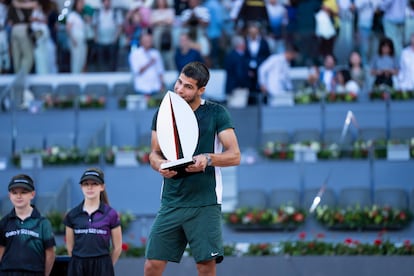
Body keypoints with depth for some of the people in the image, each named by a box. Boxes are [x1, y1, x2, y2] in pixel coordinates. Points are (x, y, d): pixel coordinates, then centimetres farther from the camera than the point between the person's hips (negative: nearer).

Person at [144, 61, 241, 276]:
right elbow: (154, 153, 15)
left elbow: (234, 155, -2)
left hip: (205, 203, -3)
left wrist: (208, 159, -20)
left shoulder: (216, 113, 0)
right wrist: (160, 165, -8)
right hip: (171, 201, 3)